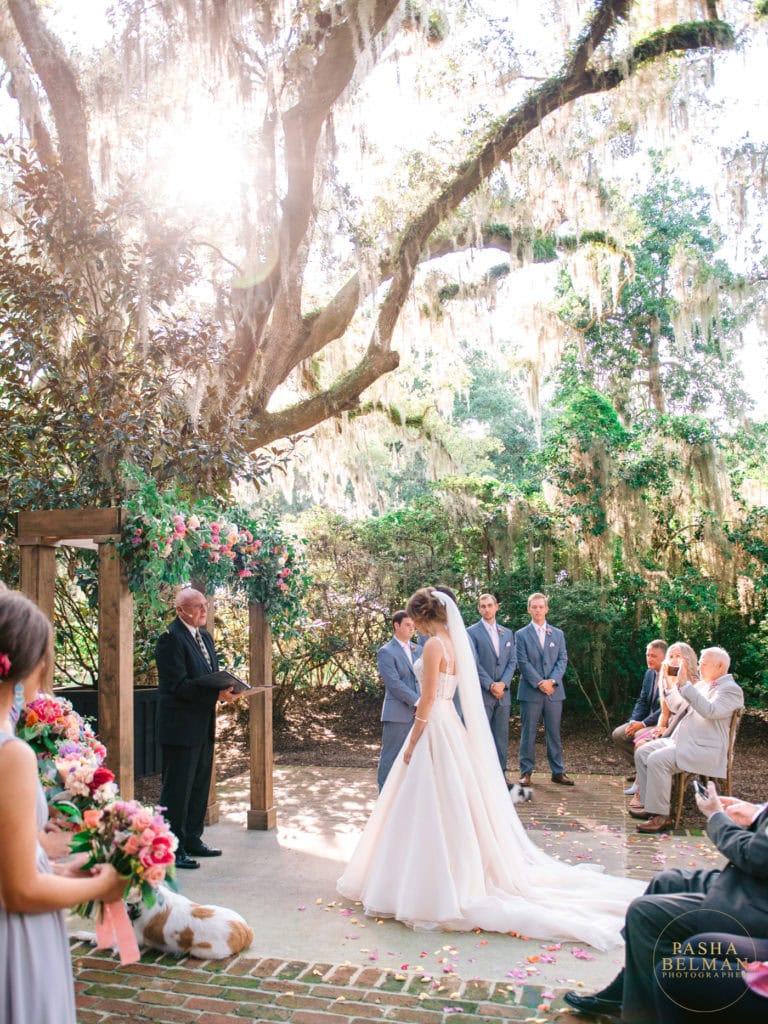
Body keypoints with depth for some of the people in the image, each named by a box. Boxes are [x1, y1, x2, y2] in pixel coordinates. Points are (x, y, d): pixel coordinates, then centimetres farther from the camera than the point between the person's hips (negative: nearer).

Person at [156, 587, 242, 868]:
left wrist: (228, 688, -3)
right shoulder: (170, 638, -15)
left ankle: (192, 839, 29)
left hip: (203, 725, 9)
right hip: (181, 726, -9)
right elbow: (179, 685, -21)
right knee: (177, 788, -1)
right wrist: (217, 693, -27)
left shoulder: (205, 636, 14)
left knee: (200, 785, 16)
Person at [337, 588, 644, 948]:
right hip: (448, 723, 9)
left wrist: (412, 742, -13)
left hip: (434, 727, -9)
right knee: (449, 805, 16)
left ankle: (432, 887, 4)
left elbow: (428, 698, -19)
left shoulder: (434, 645, -16)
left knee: (431, 807, -3)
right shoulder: (451, 642, 10)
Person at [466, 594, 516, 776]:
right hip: (481, 693, -5)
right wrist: (490, 685, -13)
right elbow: (474, 663, -7)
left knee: (502, 736, 7)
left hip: (503, 693, 5)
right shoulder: (472, 632, -1)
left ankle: (500, 775, 13)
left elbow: (512, 661, 10)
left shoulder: (507, 633, 15)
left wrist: (503, 683, -6)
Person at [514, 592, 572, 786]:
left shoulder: (558, 634, 12)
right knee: (528, 733, 1)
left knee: (554, 733, 7)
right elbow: (523, 663, -5)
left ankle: (558, 772, 14)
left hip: (554, 691, 3)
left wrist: (552, 681, -10)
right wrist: (539, 683, -14)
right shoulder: (521, 634, 3)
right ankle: (526, 772, 7)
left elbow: (562, 660, 6)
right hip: (530, 691, -2)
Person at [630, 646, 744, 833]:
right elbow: (678, 707, 20)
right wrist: (672, 683, 5)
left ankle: (661, 816, -19)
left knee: (657, 759, -27)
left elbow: (709, 711, -26)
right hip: (682, 740, 9)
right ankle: (648, 804, 6)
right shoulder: (701, 685, 19)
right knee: (642, 752, -1)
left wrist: (685, 684, -29)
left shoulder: (731, 690, -9)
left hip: (705, 749, -9)